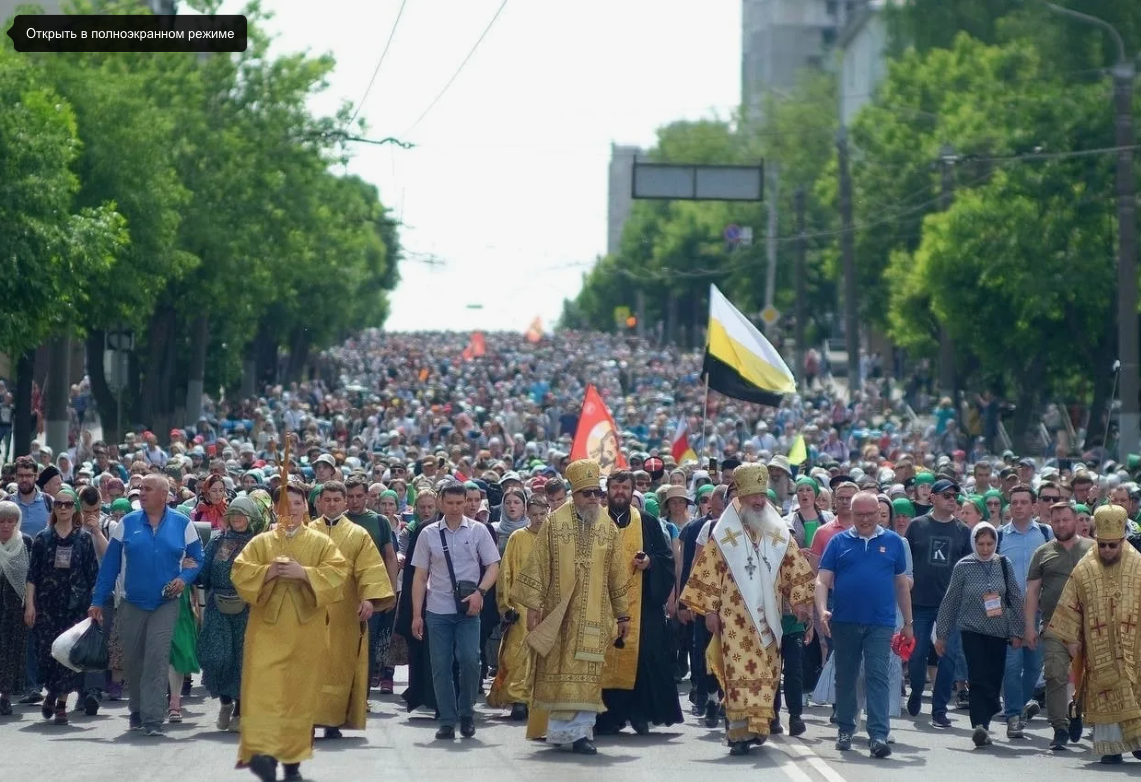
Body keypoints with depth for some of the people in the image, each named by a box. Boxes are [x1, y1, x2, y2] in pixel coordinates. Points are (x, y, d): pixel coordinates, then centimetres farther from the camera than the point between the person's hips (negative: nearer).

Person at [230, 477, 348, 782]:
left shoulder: (321, 542, 7)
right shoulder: (260, 542, 9)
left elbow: (338, 572, -5)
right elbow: (239, 572, 1)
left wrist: (303, 572, -17)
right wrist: (268, 571, -15)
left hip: (306, 631, 0)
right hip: (268, 628, 0)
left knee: (300, 692, 4)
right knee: (264, 689, -14)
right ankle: (263, 751, -23)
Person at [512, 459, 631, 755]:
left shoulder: (608, 529, 5)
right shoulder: (554, 523, -1)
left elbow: (618, 576, 10)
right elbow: (538, 567, -1)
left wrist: (622, 614, 11)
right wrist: (533, 606, -7)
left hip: (593, 616, 1)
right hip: (558, 614, -1)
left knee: (586, 674, -3)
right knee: (557, 672, 2)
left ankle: (580, 731, -1)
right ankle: (557, 728, 9)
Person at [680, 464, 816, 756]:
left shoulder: (779, 533, 8)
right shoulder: (724, 534, -1)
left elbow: (796, 569, 12)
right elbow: (708, 572, -2)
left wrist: (799, 600, 2)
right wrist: (709, 610, -6)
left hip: (766, 618, 4)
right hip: (735, 618, -4)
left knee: (765, 673, 4)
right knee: (739, 671, -10)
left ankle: (757, 725, 13)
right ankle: (740, 731, -12)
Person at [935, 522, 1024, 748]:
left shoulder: (1004, 564, 3)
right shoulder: (963, 566, -3)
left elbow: (1016, 599, 8)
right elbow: (950, 601, 3)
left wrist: (1017, 632, 7)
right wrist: (941, 634, 4)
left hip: (999, 632, 2)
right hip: (972, 630, -2)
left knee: (994, 680, 3)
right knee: (978, 678, -15)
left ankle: (983, 723, 16)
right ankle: (980, 726, -22)